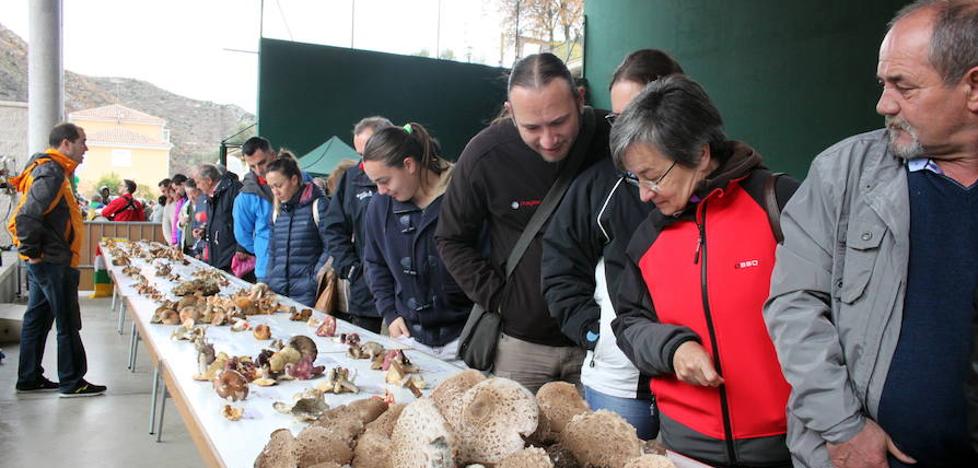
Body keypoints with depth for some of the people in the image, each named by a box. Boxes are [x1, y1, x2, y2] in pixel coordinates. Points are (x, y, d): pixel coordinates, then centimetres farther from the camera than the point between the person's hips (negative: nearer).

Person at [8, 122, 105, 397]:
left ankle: (29, 379, 25)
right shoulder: (52, 174, -18)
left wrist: (32, 252, 18)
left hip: (42, 263, 10)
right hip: (54, 263, -10)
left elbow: (28, 216, 21)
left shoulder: (51, 170, 15)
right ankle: (72, 382, 8)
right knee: (68, 324, -1)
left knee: (37, 320, 16)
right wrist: (32, 252, -17)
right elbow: (27, 217, -27)